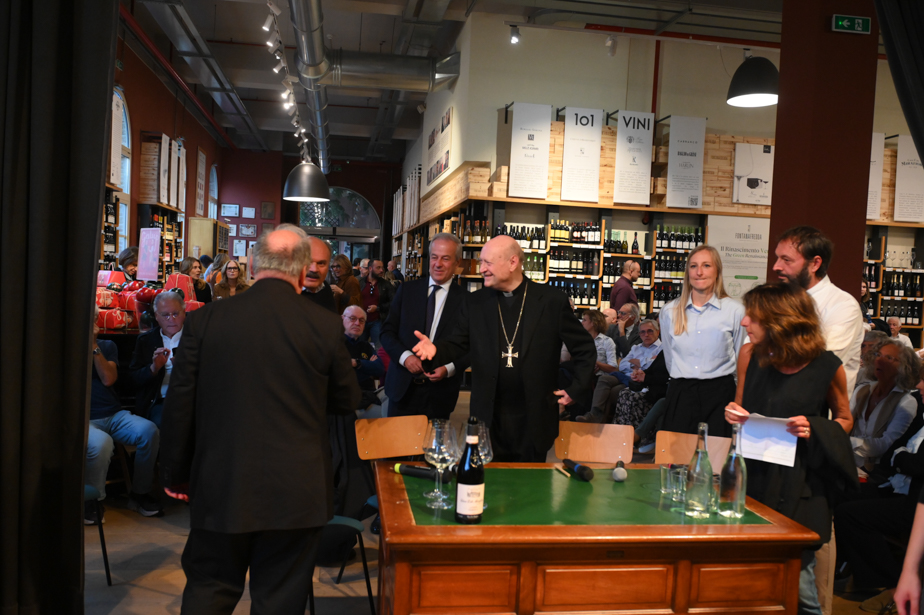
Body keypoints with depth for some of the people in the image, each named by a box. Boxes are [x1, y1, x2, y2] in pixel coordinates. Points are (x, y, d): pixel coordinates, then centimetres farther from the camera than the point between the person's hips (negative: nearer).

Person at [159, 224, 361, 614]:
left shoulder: (204, 321, -6)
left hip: (220, 489, 1)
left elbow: (180, 404, 0)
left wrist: (175, 474, 12)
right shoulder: (325, 325, -9)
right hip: (296, 492, -1)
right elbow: (347, 402, 2)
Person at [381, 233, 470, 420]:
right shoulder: (407, 290, 4)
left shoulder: (466, 300, -3)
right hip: (403, 389, 2)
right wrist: (404, 356, -11)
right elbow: (387, 331, 5)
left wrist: (449, 368, -15)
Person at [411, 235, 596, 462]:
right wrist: (436, 349, -15)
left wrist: (575, 390, -1)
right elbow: (457, 345, 5)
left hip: (534, 420, -2)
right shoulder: (476, 302, 3)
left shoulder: (552, 301, -4)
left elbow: (585, 349, 4)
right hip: (489, 418, 2)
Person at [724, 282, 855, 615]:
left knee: (797, 582, -2)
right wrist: (733, 413, -7)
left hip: (799, 486, -3)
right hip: (753, 478, 3)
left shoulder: (827, 366, -8)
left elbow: (845, 420, 6)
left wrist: (814, 429, -14)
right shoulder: (750, 356, 0)